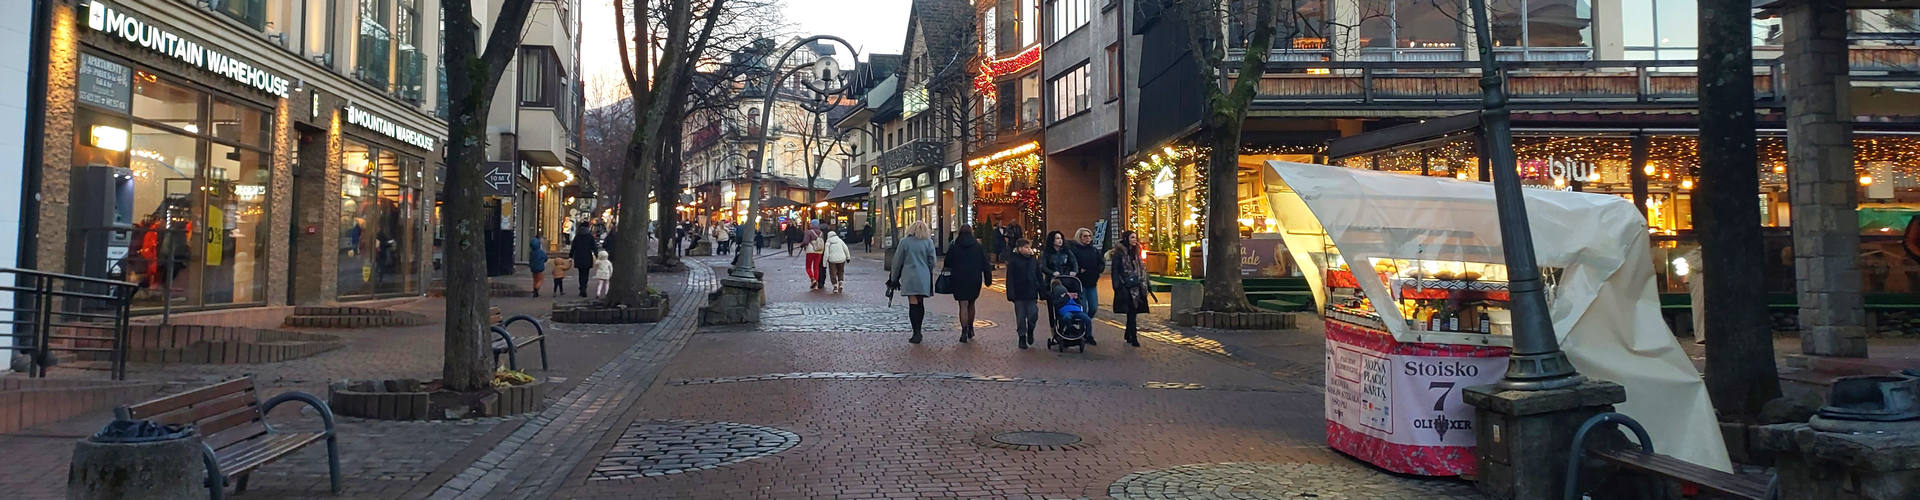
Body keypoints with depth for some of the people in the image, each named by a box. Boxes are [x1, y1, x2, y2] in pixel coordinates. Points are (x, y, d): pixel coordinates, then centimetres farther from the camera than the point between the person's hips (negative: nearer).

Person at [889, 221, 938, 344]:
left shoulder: (904, 242, -2)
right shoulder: (928, 242, 1)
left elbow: (897, 261, 3)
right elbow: (932, 262, 4)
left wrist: (894, 278, 12)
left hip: (909, 277, -2)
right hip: (924, 278, 2)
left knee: (913, 304, -3)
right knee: (920, 304, 11)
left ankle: (916, 333, -9)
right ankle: (918, 331, 17)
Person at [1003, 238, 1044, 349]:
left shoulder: (1034, 261, 6)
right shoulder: (1013, 261, -5)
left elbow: (1040, 277, 11)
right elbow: (1010, 279, -6)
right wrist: (1011, 294, -12)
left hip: (1032, 294, 2)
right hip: (1019, 295, -2)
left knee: (1033, 316, -3)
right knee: (1020, 318, 5)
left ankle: (1030, 331, 24)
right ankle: (1022, 337, 19)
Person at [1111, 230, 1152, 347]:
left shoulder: (1135, 252, 17)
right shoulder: (1119, 252, -5)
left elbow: (1141, 269, 21)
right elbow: (1115, 270, -8)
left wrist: (1143, 284, 16)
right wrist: (1117, 286, -14)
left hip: (1136, 286, 7)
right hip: (1126, 287, -7)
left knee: (1132, 312, 9)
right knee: (1131, 311, -11)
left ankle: (1128, 336, 21)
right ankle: (1134, 338, -10)